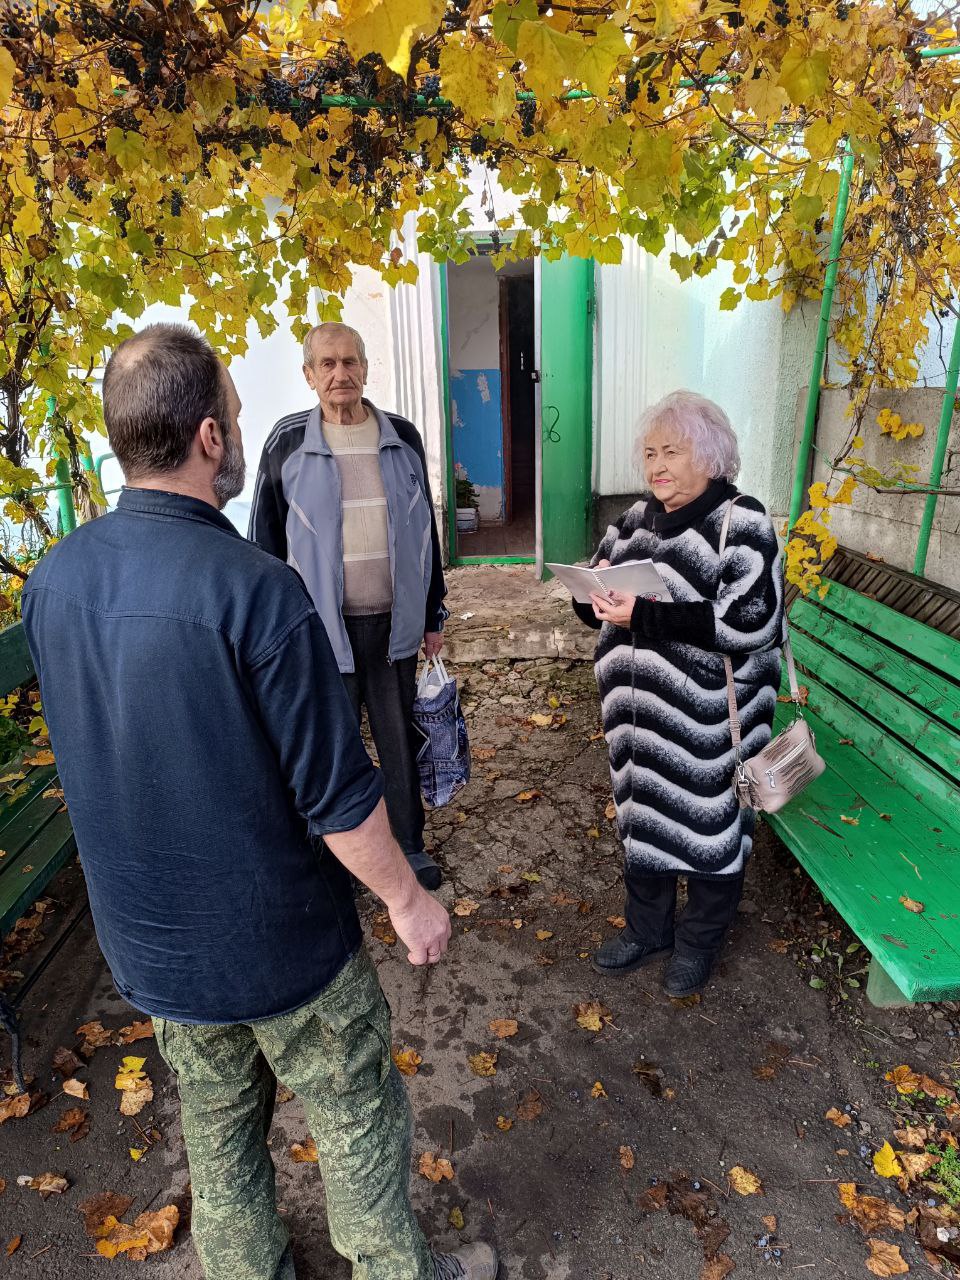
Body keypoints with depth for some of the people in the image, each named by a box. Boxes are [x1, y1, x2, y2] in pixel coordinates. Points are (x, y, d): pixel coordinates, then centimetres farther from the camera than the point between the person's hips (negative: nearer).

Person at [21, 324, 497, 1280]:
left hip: (148, 940, 6)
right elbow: (337, 796, -24)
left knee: (216, 1124, 28)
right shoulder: (254, 590, -29)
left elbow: (91, 757, 6)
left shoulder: (51, 581, -7)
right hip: (279, 941, -6)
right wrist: (408, 900, -7)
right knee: (356, 1118, 20)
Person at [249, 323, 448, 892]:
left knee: (401, 738, 12)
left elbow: (425, 529, 9)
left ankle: (410, 844, 31)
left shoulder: (402, 437, 4)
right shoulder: (288, 443, -2)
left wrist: (434, 616, 9)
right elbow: (267, 541, 2)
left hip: (395, 621, 2)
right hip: (324, 625, -2)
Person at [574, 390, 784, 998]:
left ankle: (700, 943, 36)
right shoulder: (637, 519, 8)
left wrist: (645, 615, -27)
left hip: (710, 721, -6)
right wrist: (596, 594, -10)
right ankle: (649, 930, 41)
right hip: (643, 710, 6)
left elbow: (747, 622, -23)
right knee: (644, 817, 18)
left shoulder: (741, 522, -12)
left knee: (709, 828, 11)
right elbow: (598, 588, 14)